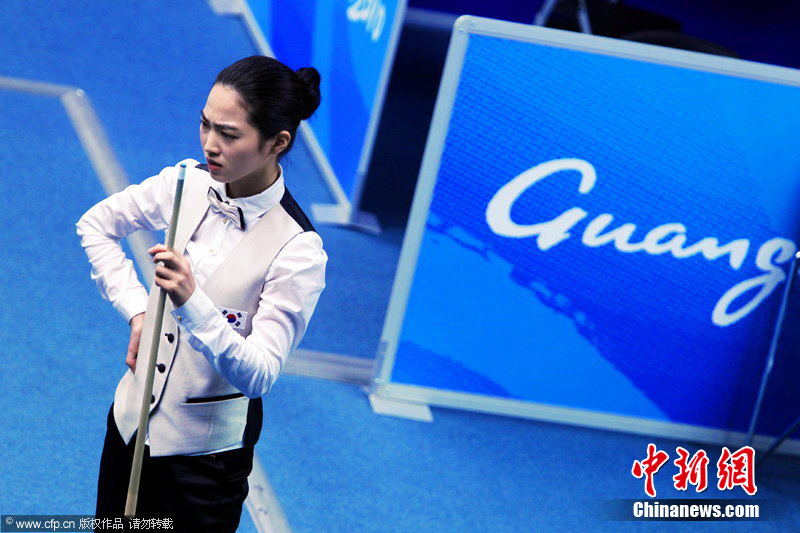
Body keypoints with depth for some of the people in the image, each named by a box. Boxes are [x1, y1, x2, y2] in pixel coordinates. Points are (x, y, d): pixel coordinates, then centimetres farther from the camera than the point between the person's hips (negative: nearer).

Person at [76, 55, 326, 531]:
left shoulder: (298, 251, -23)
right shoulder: (190, 183, -6)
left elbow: (258, 376, -27)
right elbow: (97, 224, 12)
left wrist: (192, 305, -40)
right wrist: (137, 309, 1)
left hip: (204, 451, -6)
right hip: (131, 420, 6)